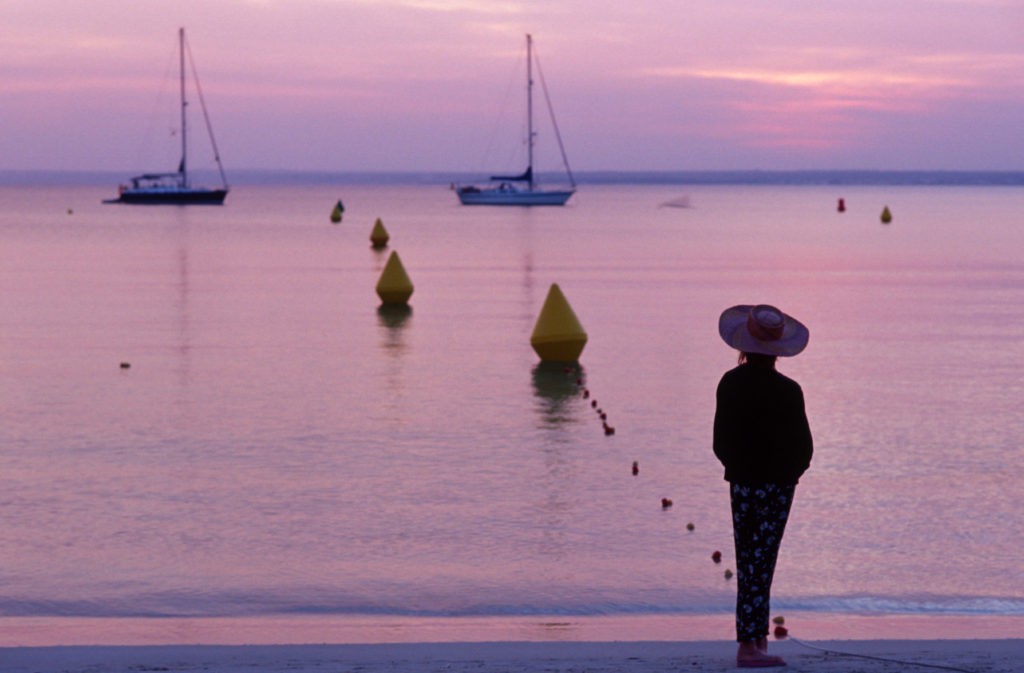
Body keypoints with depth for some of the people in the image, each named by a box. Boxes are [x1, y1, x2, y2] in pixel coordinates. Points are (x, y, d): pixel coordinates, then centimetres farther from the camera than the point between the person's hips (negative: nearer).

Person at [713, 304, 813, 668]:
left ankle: (757, 637, 22)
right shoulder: (787, 391, -16)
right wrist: (790, 471, 8)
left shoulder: (729, 383, -3)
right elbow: (803, 446, -10)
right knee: (761, 561, -3)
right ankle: (749, 645, -4)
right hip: (777, 484, -4)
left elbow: (720, 440, 4)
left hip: (741, 483, 4)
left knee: (748, 561, 14)